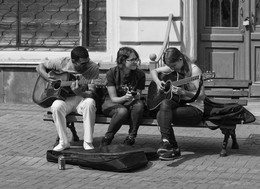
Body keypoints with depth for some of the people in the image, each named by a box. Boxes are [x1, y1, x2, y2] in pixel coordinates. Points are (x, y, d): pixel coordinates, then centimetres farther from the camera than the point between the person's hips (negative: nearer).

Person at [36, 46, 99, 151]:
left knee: (90, 102, -36)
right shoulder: (62, 63, -6)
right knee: (57, 106, -34)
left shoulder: (93, 68, -10)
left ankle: (88, 142, -26)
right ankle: (63, 142, -19)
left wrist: (79, 93, -36)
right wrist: (47, 77, -14)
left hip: (82, 99, -1)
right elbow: (40, 67, 7)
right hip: (64, 98, 1)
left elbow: (91, 93, -14)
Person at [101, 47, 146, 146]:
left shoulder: (140, 74, -6)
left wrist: (136, 97, -27)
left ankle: (131, 137, -21)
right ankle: (107, 138, -16)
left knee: (139, 104, -33)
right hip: (112, 104, -3)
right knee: (123, 111, -38)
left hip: (130, 104, 3)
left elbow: (138, 97, -1)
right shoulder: (112, 73, -13)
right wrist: (124, 98, -36)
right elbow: (113, 98, -13)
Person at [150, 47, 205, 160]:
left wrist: (183, 92, -28)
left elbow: (201, 96, -14)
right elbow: (153, 71, 21)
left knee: (161, 115, -28)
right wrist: (158, 82, -1)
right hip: (179, 104, 6)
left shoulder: (193, 70, -11)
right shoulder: (172, 67, 9)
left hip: (194, 109, -6)